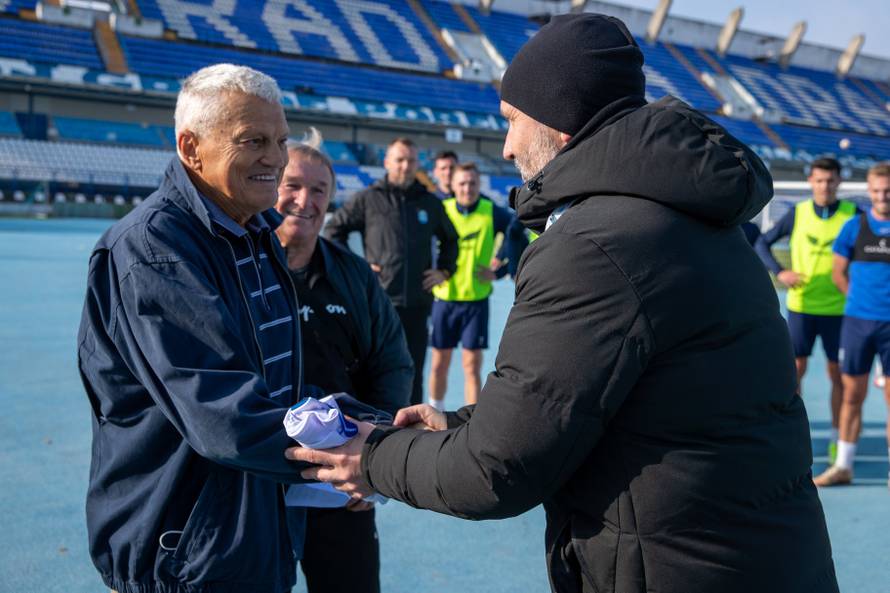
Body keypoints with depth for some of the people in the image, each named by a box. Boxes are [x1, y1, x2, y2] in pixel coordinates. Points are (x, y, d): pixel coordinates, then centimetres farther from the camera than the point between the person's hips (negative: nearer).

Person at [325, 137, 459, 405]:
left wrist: (444, 270, 16)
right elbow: (333, 229, 8)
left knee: (413, 370, 8)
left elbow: (451, 239, 29)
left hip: (418, 302, 3)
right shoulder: (368, 199, 3)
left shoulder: (430, 203, 13)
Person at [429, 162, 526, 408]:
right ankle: (435, 413, 28)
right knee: (439, 363, 10)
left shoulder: (492, 212, -5)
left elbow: (518, 238, 4)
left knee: (472, 366, 1)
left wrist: (500, 271, -2)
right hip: (444, 297, 1)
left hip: (477, 299, -1)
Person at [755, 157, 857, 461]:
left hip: (837, 308, 0)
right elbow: (762, 243, 6)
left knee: (838, 373, 6)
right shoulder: (797, 213, 0)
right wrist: (779, 271, -8)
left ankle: (837, 439, 18)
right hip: (801, 305, 0)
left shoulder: (852, 214, -2)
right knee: (795, 368, 1)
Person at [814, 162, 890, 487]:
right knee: (852, 394, 6)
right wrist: (861, 301, 6)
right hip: (857, 322, 1)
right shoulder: (855, 226, 4)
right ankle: (843, 466, 15)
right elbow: (839, 273, 11)